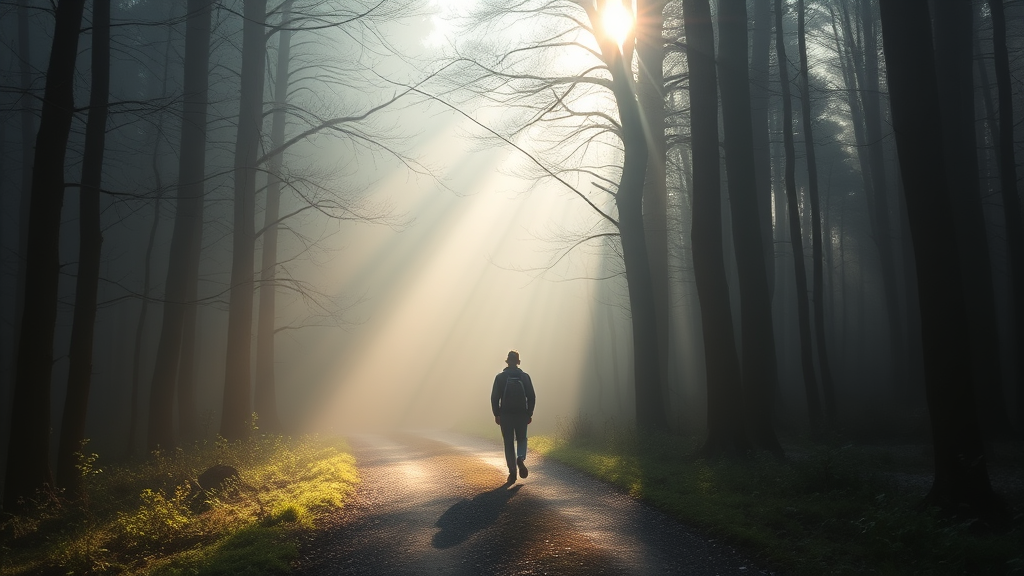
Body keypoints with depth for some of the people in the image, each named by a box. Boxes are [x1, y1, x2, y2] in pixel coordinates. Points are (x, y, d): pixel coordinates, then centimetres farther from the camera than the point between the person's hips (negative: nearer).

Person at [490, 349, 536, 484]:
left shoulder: (500, 377, -2)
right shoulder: (525, 376, 1)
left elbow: (495, 397, -5)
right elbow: (531, 397, 0)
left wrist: (496, 414, 2)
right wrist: (529, 414, 7)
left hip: (505, 415, -1)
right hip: (522, 414, 1)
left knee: (509, 443, 7)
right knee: (521, 439, 18)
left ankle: (512, 472, 3)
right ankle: (521, 459, -11)